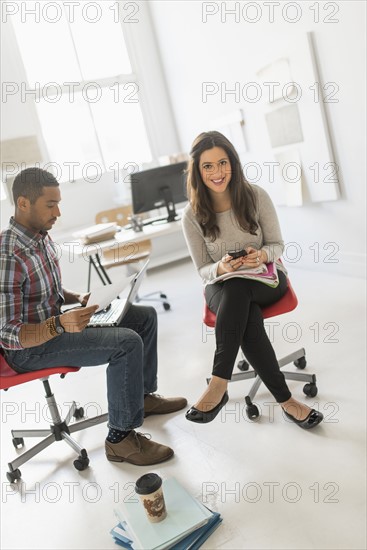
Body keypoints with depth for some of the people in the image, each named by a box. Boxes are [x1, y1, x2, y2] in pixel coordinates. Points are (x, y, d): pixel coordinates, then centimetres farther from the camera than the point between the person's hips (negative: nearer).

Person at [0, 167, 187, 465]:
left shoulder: (42, 237, 3)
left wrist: (78, 298, -2)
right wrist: (60, 324, -40)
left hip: (54, 323, 9)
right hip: (28, 347, -9)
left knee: (146, 316, 6)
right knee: (127, 343, -27)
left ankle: (143, 395, 23)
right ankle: (121, 439, -10)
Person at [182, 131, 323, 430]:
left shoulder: (256, 196, -8)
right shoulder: (193, 215, -7)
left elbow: (277, 245, -1)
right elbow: (203, 269, -1)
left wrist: (262, 255, -26)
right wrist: (221, 268, -26)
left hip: (266, 277, 0)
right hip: (222, 286, 1)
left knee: (237, 287, -37)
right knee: (248, 318, -35)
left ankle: (219, 384, -34)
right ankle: (285, 399, -25)